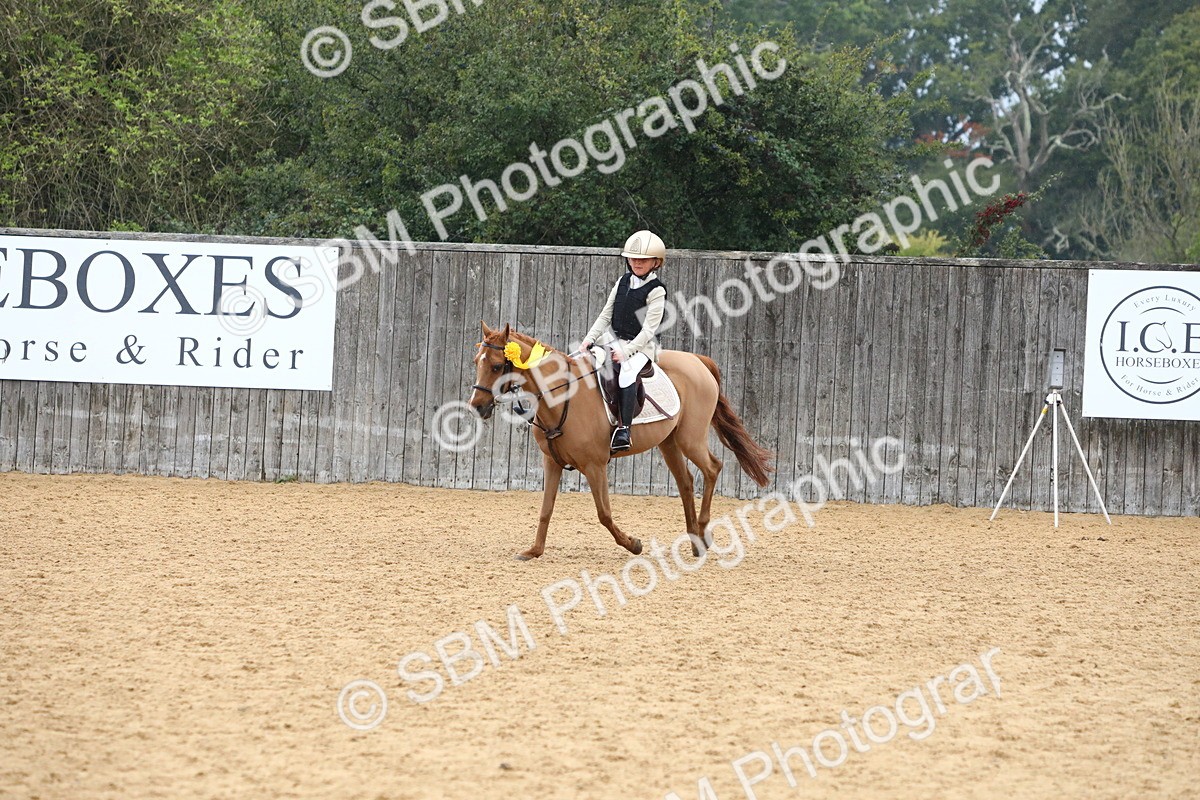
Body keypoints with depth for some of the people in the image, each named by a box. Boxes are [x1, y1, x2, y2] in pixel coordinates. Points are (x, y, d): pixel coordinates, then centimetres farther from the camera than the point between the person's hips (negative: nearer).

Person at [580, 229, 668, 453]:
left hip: (642, 345, -7)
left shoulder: (656, 291, -9)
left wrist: (626, 352, -22)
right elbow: (606, 315, 13)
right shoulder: (623, 282, 11)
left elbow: (648, 329, -14)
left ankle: (624, 429, -39)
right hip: (616, 340, 7)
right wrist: (590, 339, 0)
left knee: (628, 371, -34)